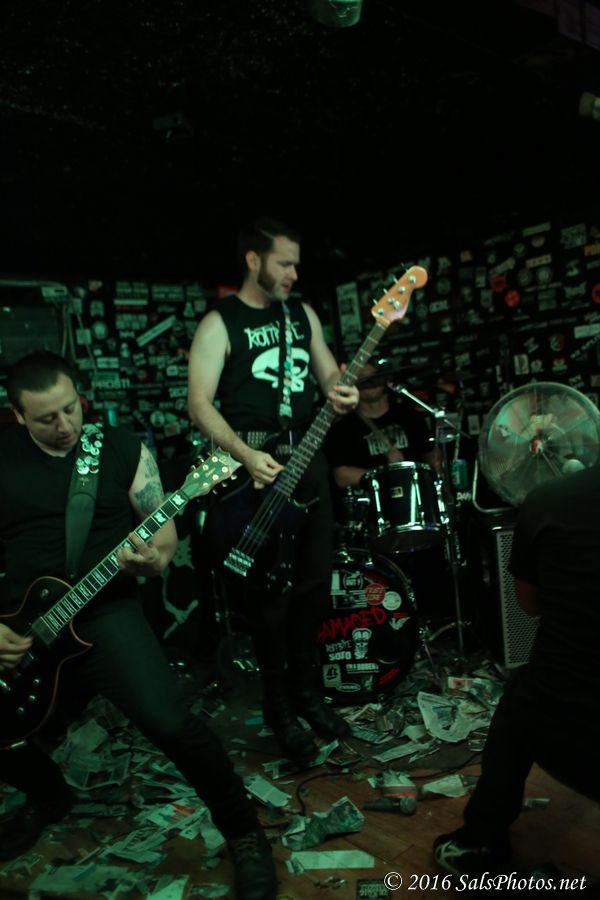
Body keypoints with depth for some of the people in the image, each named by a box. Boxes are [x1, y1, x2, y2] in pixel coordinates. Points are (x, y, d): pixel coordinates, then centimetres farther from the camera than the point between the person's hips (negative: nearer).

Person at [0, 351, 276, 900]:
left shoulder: (123, 448, 0)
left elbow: (164, 525, 3)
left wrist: (154, 558, -20)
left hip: (105, 612, -3)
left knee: (170, 724, -22)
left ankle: (243, 832, 5)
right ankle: (49, 795, 34)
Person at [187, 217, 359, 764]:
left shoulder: (303, 314, 12)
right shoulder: (219, 323, -5)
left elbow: (329, 373, 15)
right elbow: (200, 403, -11)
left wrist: (341, 394, -10)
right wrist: (246, 455, -24)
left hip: (309, 456, 6)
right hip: (256, 466, -5)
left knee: (316, 580, 9)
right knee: (272, 590, 0)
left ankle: (308, 691, 28)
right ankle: (279, 710, 18)